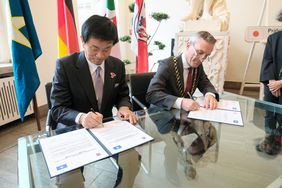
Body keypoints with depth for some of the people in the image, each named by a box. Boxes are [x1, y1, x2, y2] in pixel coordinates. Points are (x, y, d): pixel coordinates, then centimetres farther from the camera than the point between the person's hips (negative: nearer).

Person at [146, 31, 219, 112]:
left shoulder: (198, 65, 0)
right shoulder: (167, 65, -20)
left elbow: (205, 84, 10)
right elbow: (151, 94, -29)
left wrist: (210, 94, -14)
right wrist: (180, 102, -41)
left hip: (186, 112, 5)